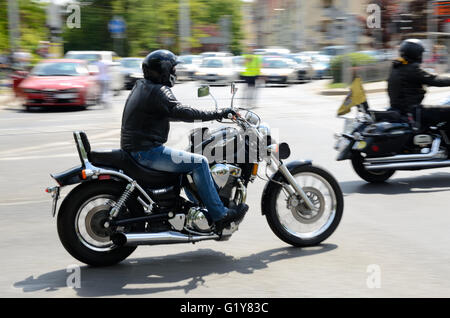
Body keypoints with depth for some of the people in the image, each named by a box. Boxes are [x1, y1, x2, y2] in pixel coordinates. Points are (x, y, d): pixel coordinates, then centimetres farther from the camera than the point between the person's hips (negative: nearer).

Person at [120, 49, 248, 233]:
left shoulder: (142, 87, 17)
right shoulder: (158, 91, -14)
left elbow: (170, 114, 26)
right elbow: (180, 112, -27)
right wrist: (217, 114, -23)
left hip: (135, 149, 11)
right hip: (147, 152, -11)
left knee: (189, 163, 21)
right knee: (198, 162, -13)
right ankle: (219, 216, -11)